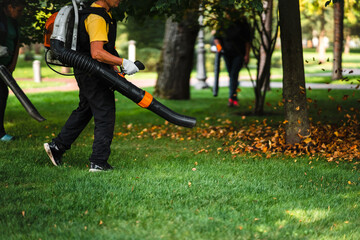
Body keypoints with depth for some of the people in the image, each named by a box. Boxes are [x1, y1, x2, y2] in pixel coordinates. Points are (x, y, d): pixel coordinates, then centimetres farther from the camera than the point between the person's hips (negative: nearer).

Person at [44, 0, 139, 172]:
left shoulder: (103, 14, 13)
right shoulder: (97, 18, -21)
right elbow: (97, 53, -31)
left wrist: (113, 67, 20)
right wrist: (123, 62, -30)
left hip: (87, 74, 11)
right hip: (93, 74, -11)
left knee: (84, 111, 22)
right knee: (105, 116, -5)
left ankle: (57, 146, 29)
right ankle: (98, 163, -1)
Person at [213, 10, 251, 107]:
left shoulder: (242, 24, -10)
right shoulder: (223, 25, -5)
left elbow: (247, 40, -5)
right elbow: (216, 38, -1)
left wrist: (247, 55, -8)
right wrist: (218, 44, -24)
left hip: (239, 54, -3)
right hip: (227, 54, 3)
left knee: (234, 74, -17)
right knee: (231, 76, 9)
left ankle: (231, 98, -25)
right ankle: (235, 99, 21)